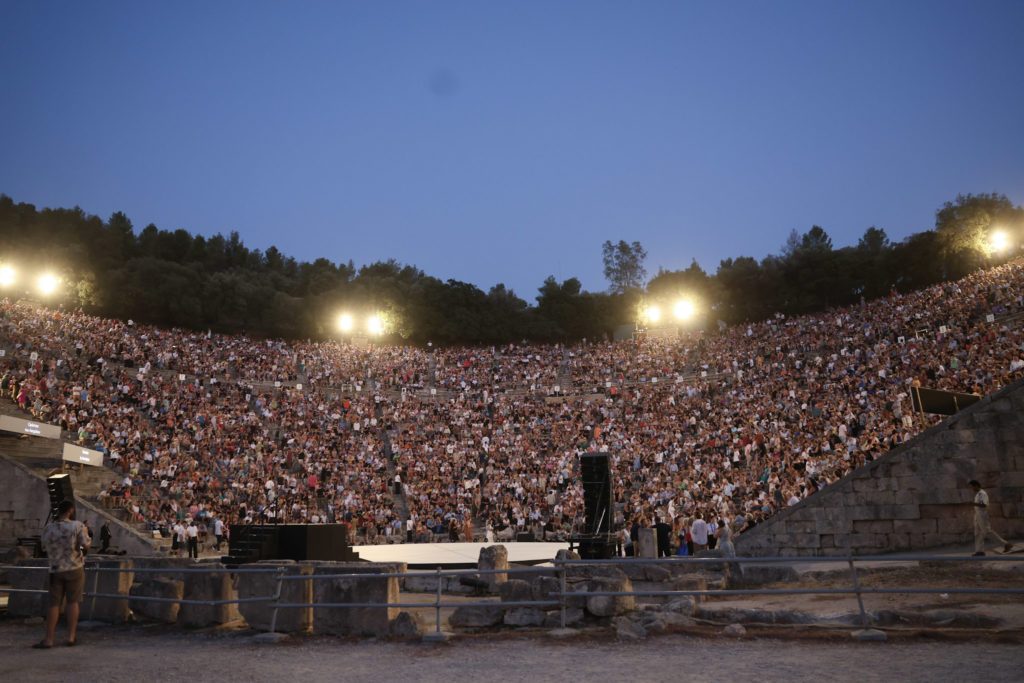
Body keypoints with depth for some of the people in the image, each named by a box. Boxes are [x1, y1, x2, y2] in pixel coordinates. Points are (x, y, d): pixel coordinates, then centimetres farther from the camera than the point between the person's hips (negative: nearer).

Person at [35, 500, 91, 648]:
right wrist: (86, 533, 3)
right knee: (73, 601, 4)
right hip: (74, 568, -3)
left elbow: (45, 548, 14)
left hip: (55, 570, 3)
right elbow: (86, 545, -14)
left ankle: (48, 639, 3)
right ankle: (71, 636, 6)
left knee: (54, 604, 5)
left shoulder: (48, 529, 3)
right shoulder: (77, 526, -9)